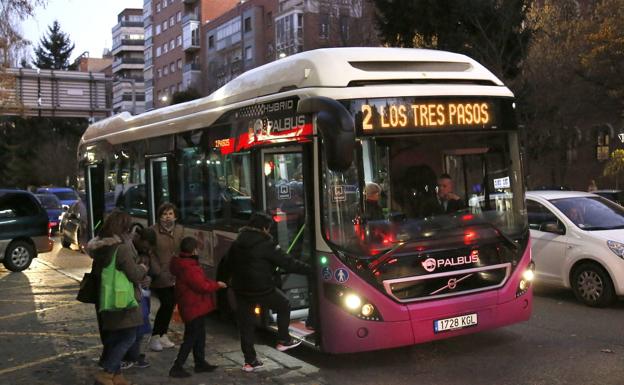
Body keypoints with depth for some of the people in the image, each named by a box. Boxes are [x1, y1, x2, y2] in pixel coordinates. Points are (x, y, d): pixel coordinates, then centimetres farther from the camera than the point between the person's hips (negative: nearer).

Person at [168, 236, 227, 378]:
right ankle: (177, 367, 0)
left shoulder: (184, 264, 7)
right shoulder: (190, 269, -26)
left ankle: (200, 363, 30)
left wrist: (212, 283, 11)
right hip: (194, 308, -10)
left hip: (195, 307, 10)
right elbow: (202, 286, -24)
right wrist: (217, 284, -10)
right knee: (191, 338, -3)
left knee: (199, 336, 19)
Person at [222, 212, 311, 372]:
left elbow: (227, 266, 15)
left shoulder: (237, 244, 8)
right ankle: (283, 340, 22)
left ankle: (250, 361, 16)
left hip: (240, 290, 6)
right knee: (284, 306, 19)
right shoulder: (266, 245, -12)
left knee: (245, 324, 12)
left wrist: (224, 282, 29)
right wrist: (309, 269, -5)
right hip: (262, 290, -6)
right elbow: (288, 263, -12)